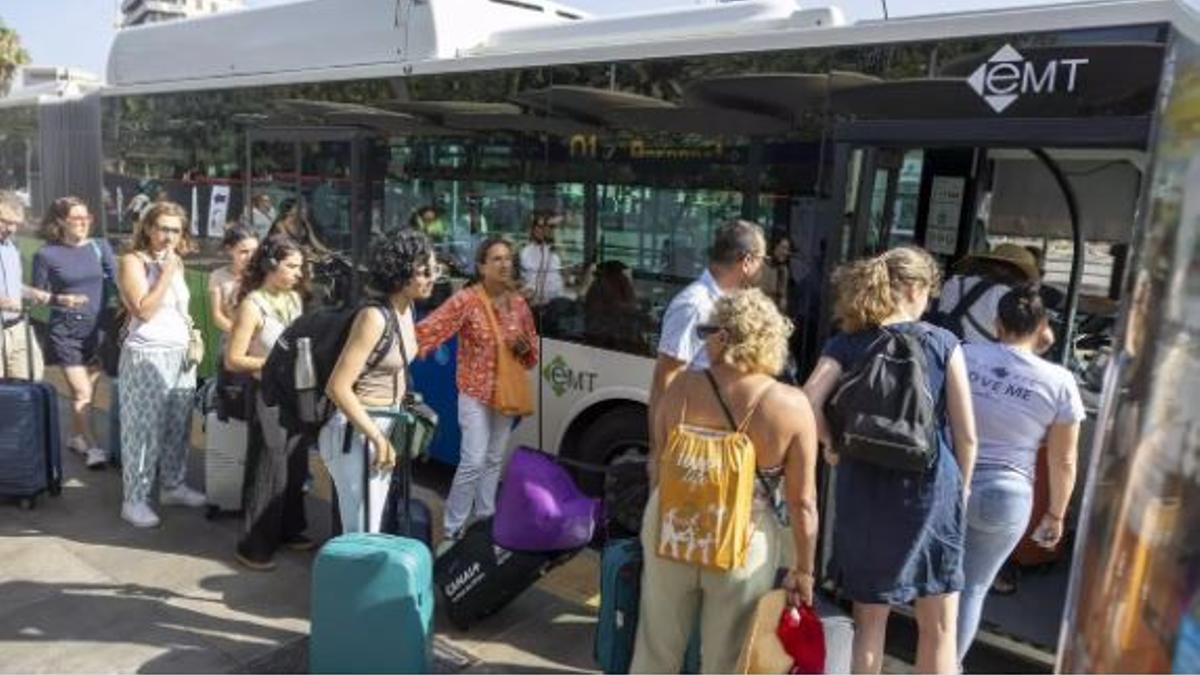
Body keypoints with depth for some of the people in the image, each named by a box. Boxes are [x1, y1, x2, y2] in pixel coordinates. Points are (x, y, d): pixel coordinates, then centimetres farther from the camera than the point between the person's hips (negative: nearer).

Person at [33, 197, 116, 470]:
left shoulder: (100, 247, 2)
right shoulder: (46, 254, -4)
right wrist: (60, 299, -17)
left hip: (98, 328, 3)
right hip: (66, 330, -3)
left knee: (88, 390, 12)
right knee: (81, 392, -7)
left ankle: (76, 437, 30)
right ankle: (92, 447, 1)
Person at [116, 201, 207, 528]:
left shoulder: (176, 261, 13)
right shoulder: (132, 261, -8)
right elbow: (143, 310, -19)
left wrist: (192, 334, 14)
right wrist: (166, 274, -19)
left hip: (181, 354, 7)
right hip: (147, 356, -7)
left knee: (178, 425, 12)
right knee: (144, 428, -3)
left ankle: (174, 486, 25)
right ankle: (135, 500, 5)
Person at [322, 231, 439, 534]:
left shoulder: (407, 309, 3)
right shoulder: (375, 317, -22)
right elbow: (338, 387, -24)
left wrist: (386, 435, 14)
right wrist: (377, 438, -20)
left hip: (386, 427, 9)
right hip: (357, 433, -9)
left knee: (373, 528, 20)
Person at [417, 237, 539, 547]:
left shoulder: (518, 303, 5)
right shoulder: (466, 299, -13)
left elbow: (532, 352, 15)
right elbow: (431, 327, -23)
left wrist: (524, 348, -7)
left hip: (507, 392, 6)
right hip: (475, 393, -5)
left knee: (494, 460, 15)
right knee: (473, 462, -9)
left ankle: (485, 519, 29)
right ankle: (452, 529, 7)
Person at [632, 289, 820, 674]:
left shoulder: (681, 388, -10)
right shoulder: (792, 407, -15)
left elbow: (657, 463, 0)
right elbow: (803, 504, -12)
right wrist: (804, 570, 0)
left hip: (672, 535, 2)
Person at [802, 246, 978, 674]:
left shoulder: (848, 343, 0)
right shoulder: (943, 343, -2)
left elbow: (808, 402, -17)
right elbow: (966, 435, -3)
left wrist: (831, 444, -1)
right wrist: (960, 488, 12)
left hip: (864, 490, 1)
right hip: (930, 488, -1)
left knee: (869, 621, 15)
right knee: (939, 626, 13)